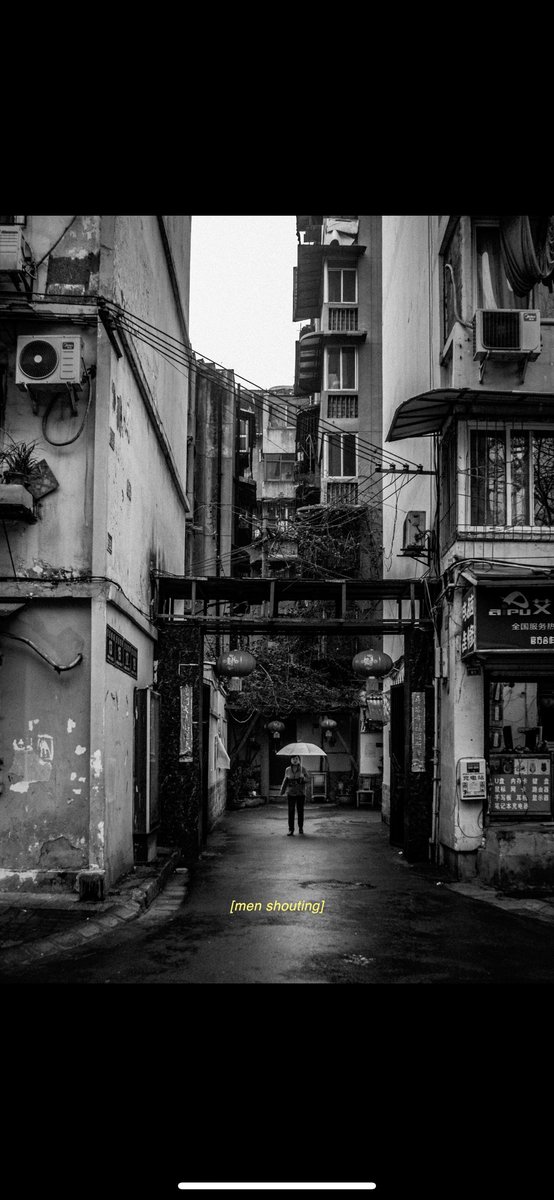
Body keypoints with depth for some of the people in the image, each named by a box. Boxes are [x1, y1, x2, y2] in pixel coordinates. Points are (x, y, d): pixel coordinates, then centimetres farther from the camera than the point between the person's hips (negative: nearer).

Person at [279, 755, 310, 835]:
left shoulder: (302, 769, -1)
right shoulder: (288, 770, 4)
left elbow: (308, 778, 0)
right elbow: (285, 781, 13)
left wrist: (303, 778, -21)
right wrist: (282, 791, 13)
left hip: (300, 793, -1)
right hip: (291, 793, 1)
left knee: (300, 810, 4)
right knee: (291, 811, -3)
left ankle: (301, 828, 17)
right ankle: (291, 829, 0)